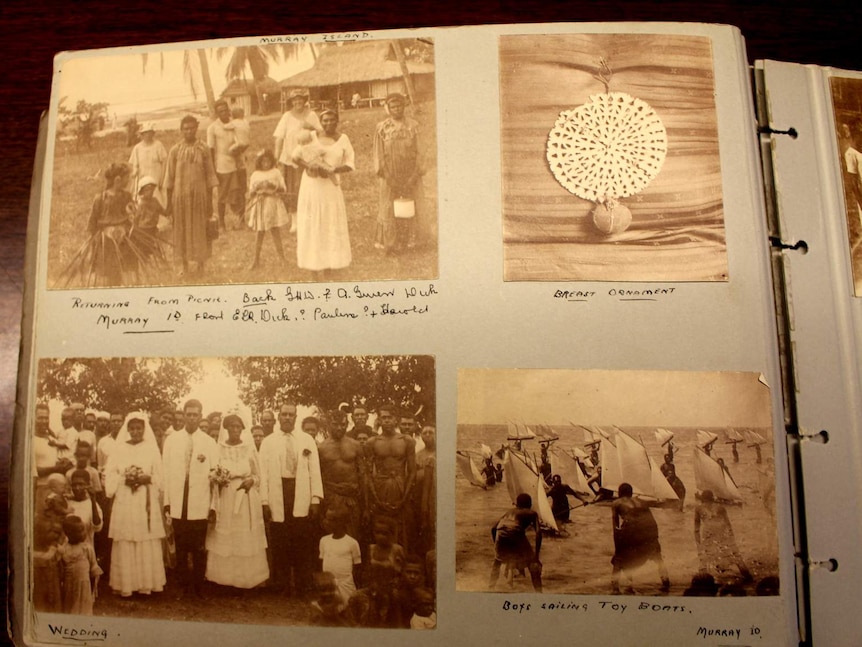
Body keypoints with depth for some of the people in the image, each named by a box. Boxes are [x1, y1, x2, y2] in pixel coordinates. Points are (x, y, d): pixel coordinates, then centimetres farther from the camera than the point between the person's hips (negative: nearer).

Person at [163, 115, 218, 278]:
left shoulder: (203, 150, 0)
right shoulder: (175, 151, -1)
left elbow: (210, 177, 2)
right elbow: (169, 178, 2)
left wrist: (210, 201, -1)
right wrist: (169, 203, 0)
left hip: (200, 194, 0)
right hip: (180, 194, 0)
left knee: (200, 228, 5)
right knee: (181, 228, 6)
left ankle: (200, 262, 20)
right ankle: (184, 264, 17)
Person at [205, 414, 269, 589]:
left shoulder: (250, 448, 3)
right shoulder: (218, 448, 2)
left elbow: (257, 475, 8)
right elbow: (211, 475, 5)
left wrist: (251, 481, -12)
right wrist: (218, 479, -16)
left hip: (246, 500, 0)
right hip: (224, 499, 0)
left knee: (247, 540, 3)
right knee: (224, 540, 2)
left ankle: (248, 577, 14)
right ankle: (224, 577, 15)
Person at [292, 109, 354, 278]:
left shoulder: (343, 139, 3)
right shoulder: (312, 138, 2)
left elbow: (349, 164, 0)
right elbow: (295, 156, 2)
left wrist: (332, 170, -16)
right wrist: (308, 166, -17)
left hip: (331, 186, 0)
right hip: (311, 185, 0)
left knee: (330, 223, 3)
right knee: (311, 224, 3)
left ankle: (327, 265, 12)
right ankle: (313, 262, 13)